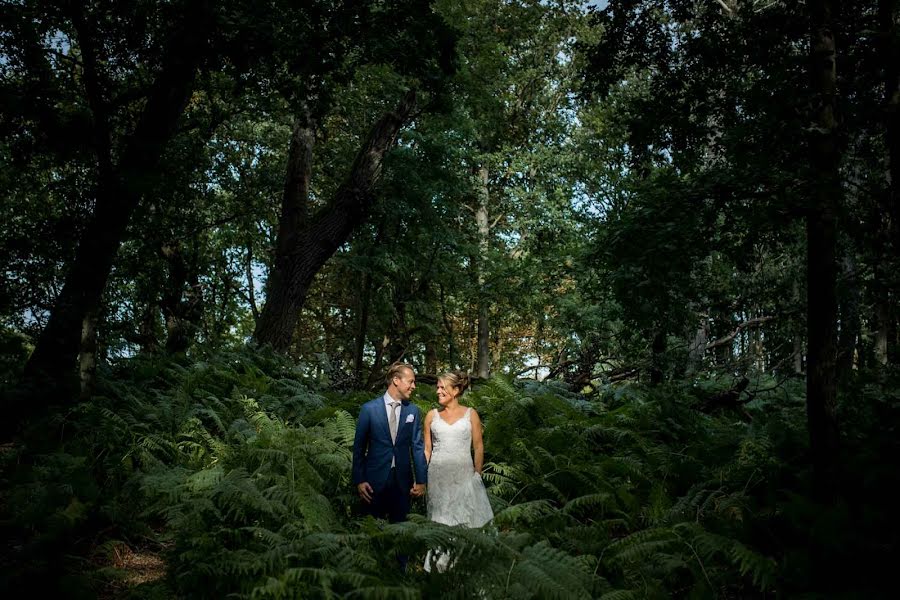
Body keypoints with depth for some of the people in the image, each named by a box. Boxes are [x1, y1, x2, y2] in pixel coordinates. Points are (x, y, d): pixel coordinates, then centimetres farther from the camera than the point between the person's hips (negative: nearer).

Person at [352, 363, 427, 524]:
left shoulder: (413, 411, 3)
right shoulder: (369, 409, -4)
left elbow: (417, 446, 5)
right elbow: (359, 447, -1)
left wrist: (421, 480, 2)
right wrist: (359, 480, -4)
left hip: (403, 481, 2)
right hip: (375, 479, -2)